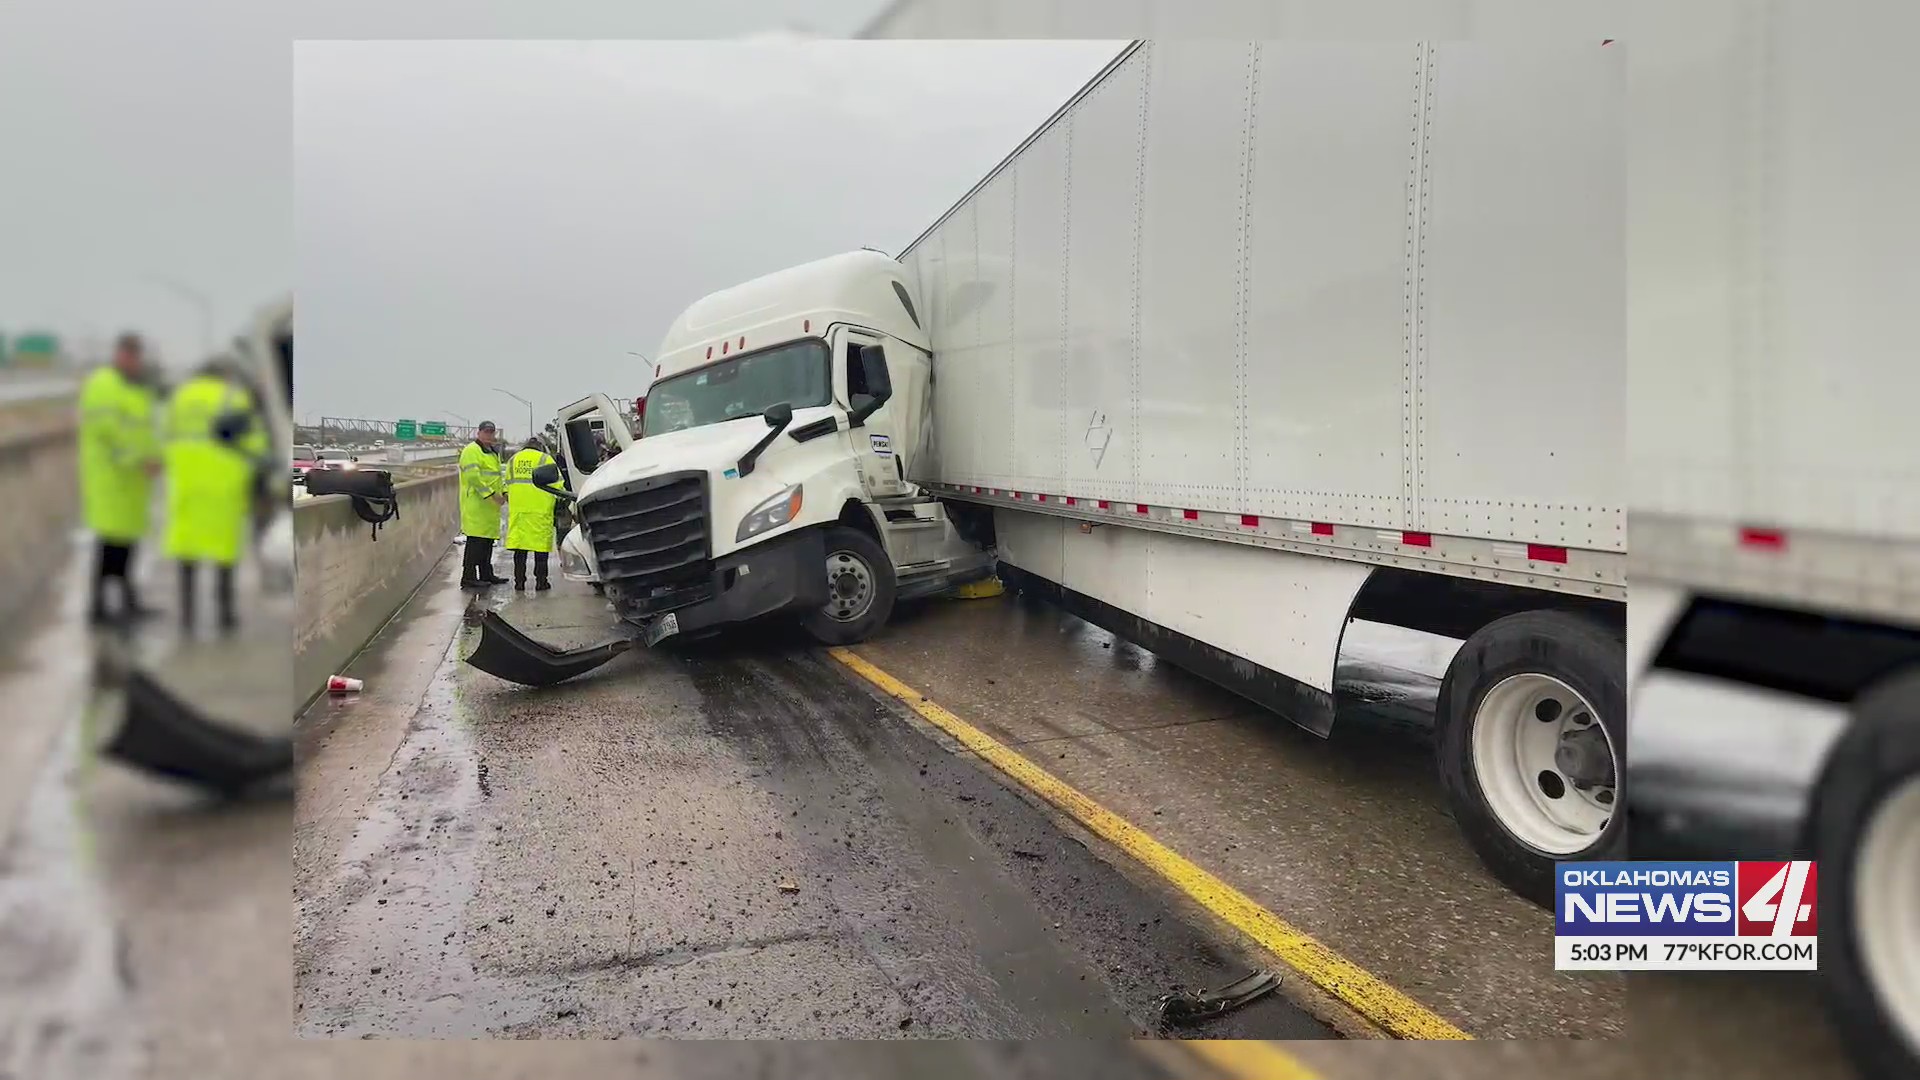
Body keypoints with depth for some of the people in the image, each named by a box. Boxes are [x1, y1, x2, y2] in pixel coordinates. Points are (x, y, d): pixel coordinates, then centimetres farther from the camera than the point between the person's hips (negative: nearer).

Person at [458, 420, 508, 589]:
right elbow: (473, 476, -20)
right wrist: (492, 494, -22)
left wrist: (504, 492, 12)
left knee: (488, 540, 14)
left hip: (490, 505, 10)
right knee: (476, 540, -10)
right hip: (476, 504, -9)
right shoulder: (472, 450, -10)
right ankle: (468, 577, -8)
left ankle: (486, 574, 22)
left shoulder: (493, 452, 22)